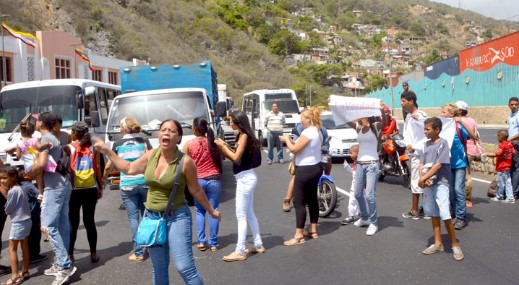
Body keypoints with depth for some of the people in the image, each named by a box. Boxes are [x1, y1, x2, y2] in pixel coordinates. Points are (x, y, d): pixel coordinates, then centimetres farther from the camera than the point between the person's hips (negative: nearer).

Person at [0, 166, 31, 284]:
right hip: (26, 220, 10)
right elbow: (14, 204, 9)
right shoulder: (19, 188, 10)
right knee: (24, 247, 15)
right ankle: (25, 272, 24)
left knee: (12, 248, -4)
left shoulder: (13, 191, -18)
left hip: (18, 222, -10)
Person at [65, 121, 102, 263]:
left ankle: (70, 254, 10)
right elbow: (98, 169, 3)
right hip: (91, 189, 2)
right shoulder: (93, 148, 4)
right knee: (89, 221, 8)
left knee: (73, 222, 6)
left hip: (74, 190, -2)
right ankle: (93, 254, 11)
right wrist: (100, 187, 10)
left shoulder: (69, 148, -3)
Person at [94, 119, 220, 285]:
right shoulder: (151, 155, -2)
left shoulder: (185, 161, -16)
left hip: (176, 217, -5)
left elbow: (195, 190, -4)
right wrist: (106, 150, 12)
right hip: (152, 217, 5)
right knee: (159, 268, 16)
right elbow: (129, 168, 12)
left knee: (185, 268, -12)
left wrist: (211, 211, 2)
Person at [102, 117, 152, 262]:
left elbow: (108, 166, 11)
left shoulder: (118, 144, 3)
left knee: (133, 217, 2)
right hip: (144, 182, 1)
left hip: (127, 185, -1)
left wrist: (104, 179, 27)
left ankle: (138, 253, 1)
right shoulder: (144, 141, 1)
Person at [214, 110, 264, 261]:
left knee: (241, 216, -5)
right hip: (246, 178, 10)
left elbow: (236, 158, -19)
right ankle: (258, 245, 26)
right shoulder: (242, 135, 12)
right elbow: (237, 157, 10)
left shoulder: (244, 136, -15)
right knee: (249, 214, 17)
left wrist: (223, 146, -9)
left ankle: (240, 252, -1)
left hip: (245, 178, -10)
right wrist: (223, 148, 4)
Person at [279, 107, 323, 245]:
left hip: (305, 170, -10)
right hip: (315, 167, 10)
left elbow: (294, 149, -20)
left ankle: (299, 235, -4)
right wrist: (292, 141, 7)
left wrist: (286, 140, -4)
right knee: (312, 199, 16)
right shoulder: (317, 131, 11)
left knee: (299, 202, -5)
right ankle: (313, 230, 24)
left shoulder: (308, 132, -20)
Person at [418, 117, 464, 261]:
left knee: (445, 215, -9)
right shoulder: (426, 144, 10)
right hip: (428, 184, 7)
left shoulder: (443, 143, -10)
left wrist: (424, 178, -17)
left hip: (440, 183, -7)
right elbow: (421, 163, 8)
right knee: (433, 214, 13)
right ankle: (438, 243, 22)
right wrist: (422, 178, -10)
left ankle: (455, 245, 3)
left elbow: (438, 165, -17)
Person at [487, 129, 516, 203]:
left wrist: (486, 154, -19)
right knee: (507, 182, 9)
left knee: (501, 183, 4)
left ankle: (499, 197, 15)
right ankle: (510, 198, 8)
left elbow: (495, 154, -25)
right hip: (508, 166, 8)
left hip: (502, 167, -8)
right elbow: (513, 153, 12)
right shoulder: (510, 144, 5)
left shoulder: (502, 146, -20)